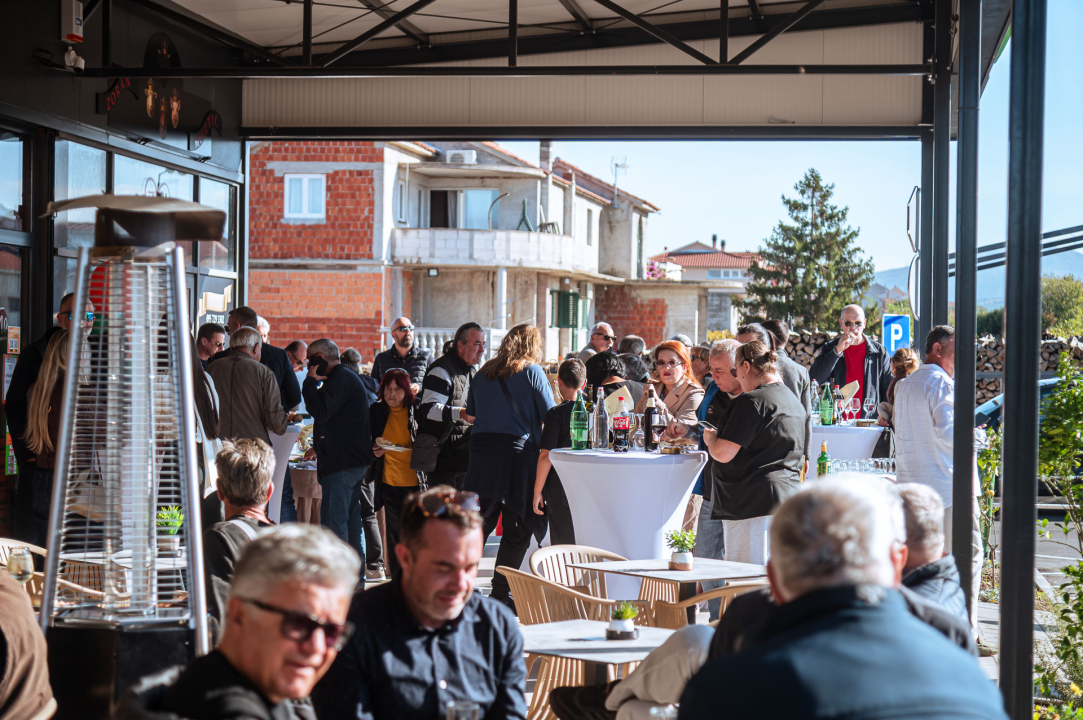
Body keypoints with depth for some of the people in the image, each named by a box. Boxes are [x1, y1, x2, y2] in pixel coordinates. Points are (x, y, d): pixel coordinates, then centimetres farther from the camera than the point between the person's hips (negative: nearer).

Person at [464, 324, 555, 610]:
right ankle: (501, 594, 3)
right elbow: (549, 415, -2)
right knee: (517, 527, 3)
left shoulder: (484, 373, 13)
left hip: (481, 453, 5)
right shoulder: (532, 372, -1)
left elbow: (470, 414, 21)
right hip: (517, 452, -5)